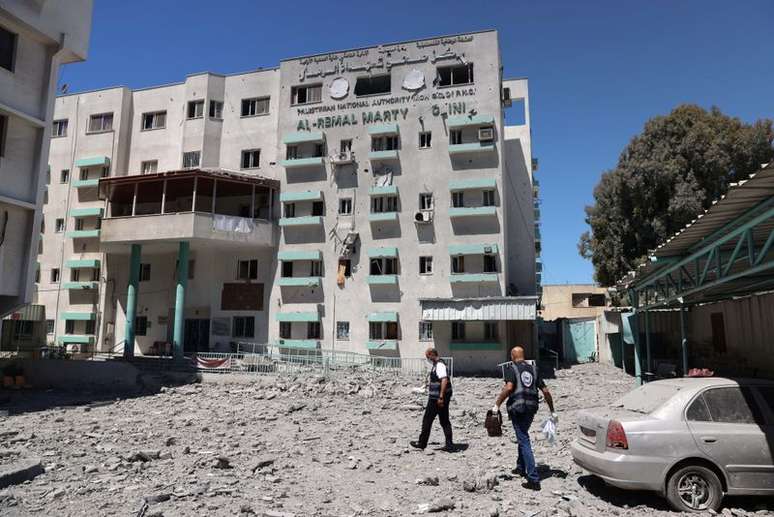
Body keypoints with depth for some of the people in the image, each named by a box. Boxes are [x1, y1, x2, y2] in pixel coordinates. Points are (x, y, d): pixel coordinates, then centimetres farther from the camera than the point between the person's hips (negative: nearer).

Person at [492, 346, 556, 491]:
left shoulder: (511, 369, -2)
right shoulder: (533, 370, 14)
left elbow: (509, 387, -20)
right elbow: (545, 391, 10)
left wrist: (497, 404, -17)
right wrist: (552, 411, 16)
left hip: (517, 407, -6)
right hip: (531, 408, 6)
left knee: (524, 441, -4)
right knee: (523, 436, 26)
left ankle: (534, 479, -7)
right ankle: (521, 468, 38)